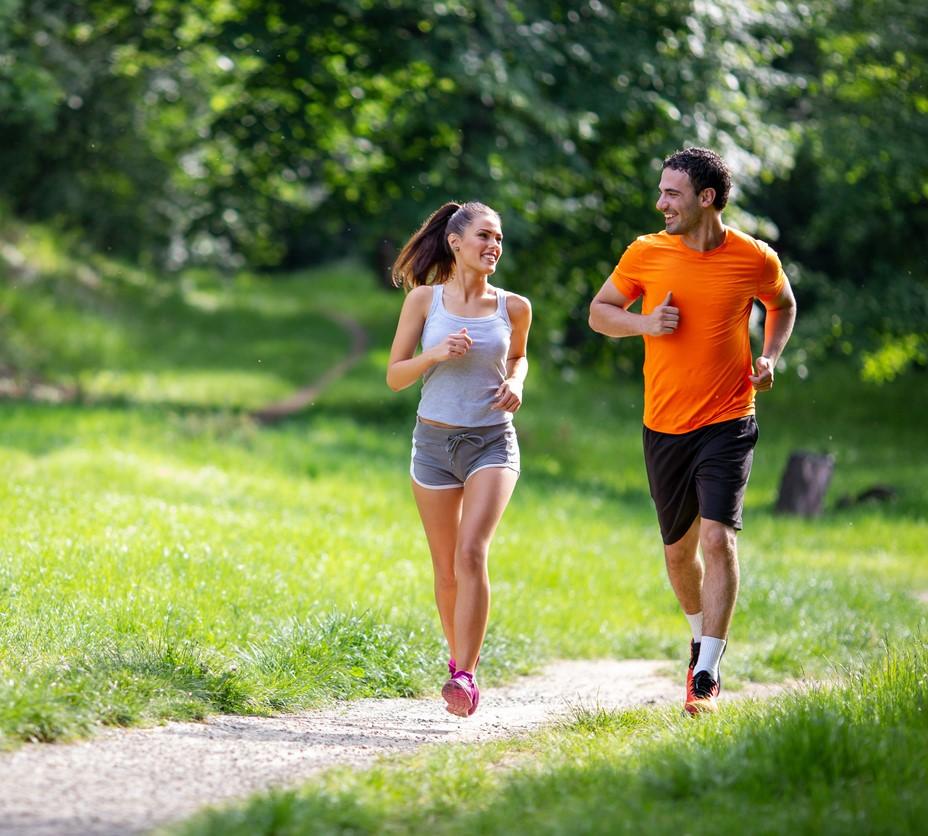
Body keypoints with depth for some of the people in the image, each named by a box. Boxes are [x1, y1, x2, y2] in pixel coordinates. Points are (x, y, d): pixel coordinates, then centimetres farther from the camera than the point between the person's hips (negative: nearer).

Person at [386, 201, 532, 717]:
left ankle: (465, 677, -21)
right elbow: (395, 376, 2)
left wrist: (515, 384, 0)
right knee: (446, 569, 7)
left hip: (492, 442, -1)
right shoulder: (424, 300, -2)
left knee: (472, 553, -19)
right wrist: (436, 354, -16)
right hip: (435, 442, 1)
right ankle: (460, 660, 29)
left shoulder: (514, 307, 1)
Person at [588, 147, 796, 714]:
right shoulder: (646, 254, -2)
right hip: (665, 427, 3)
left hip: (728, 423, -3)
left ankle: (707, 676, -14)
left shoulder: (755, 259, -4)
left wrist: (770, 357, -1)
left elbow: (783, 306, 17)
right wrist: (644, 323, -10)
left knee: (718, 538, -17)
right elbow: (600, 311, 10)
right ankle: (703, 638, 41)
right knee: (678, 549, 13)